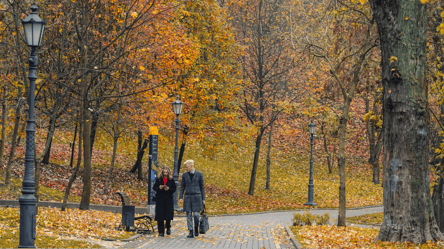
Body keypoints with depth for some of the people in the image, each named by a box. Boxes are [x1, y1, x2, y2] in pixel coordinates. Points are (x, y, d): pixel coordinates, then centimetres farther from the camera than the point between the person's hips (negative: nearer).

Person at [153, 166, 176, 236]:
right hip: (160, 198, 1)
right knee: (160, 215, -2)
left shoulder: (171, 180, 4)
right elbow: (154, 187, 8)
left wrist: (169, 189, -15)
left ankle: (168, 227, 21)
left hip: (168, 199, 0)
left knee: (168, 214, -7)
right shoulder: (159, 179, 6)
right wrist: (159, 188, -12)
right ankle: (161, 231, 4)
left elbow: (174, 189, 4)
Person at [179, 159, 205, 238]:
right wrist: (181, 197, -2)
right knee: (189, 215, -2)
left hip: (197, 196, -2)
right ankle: (191, 232, 0)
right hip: (188, 196, 2)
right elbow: (182, 187, 9)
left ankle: (196, 229, 18)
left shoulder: (199, 174, 0)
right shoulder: (184, 175, 6)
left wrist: (203, 199, 3)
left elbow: (202, 187, 4)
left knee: (196, 214, -6)